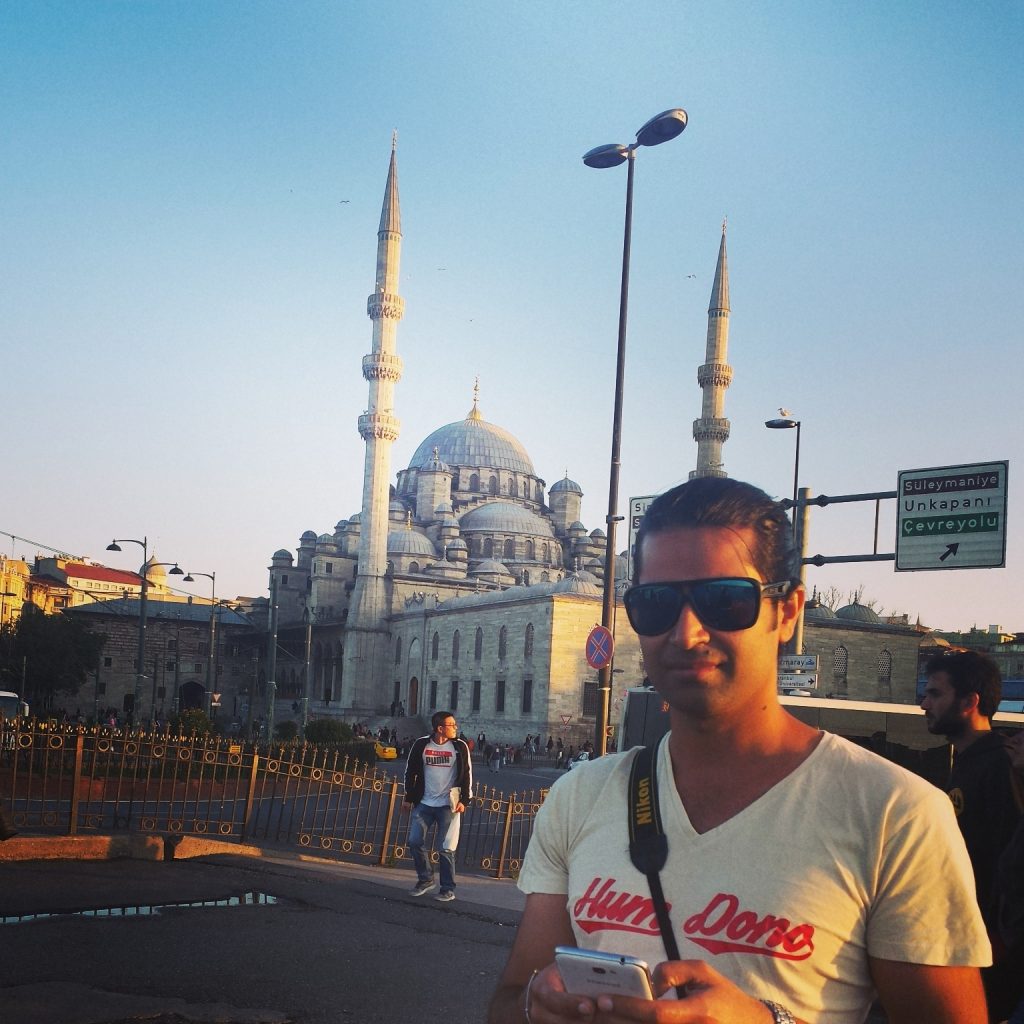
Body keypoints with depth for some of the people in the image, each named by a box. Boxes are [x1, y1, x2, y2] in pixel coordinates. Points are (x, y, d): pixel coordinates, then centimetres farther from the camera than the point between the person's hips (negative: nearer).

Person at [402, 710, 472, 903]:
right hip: (424, 804, 2)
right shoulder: (421, 745, -1)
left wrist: (464, 800, -6)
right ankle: (426, 879, 20)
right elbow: (411, 771, 9)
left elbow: (467, 775, 0)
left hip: (448, 805, -2)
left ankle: (448, 889, 7)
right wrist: (409, 798, 9)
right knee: (414, 842, 1)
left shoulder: (459, 747, -3)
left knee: (446, 849, -2)